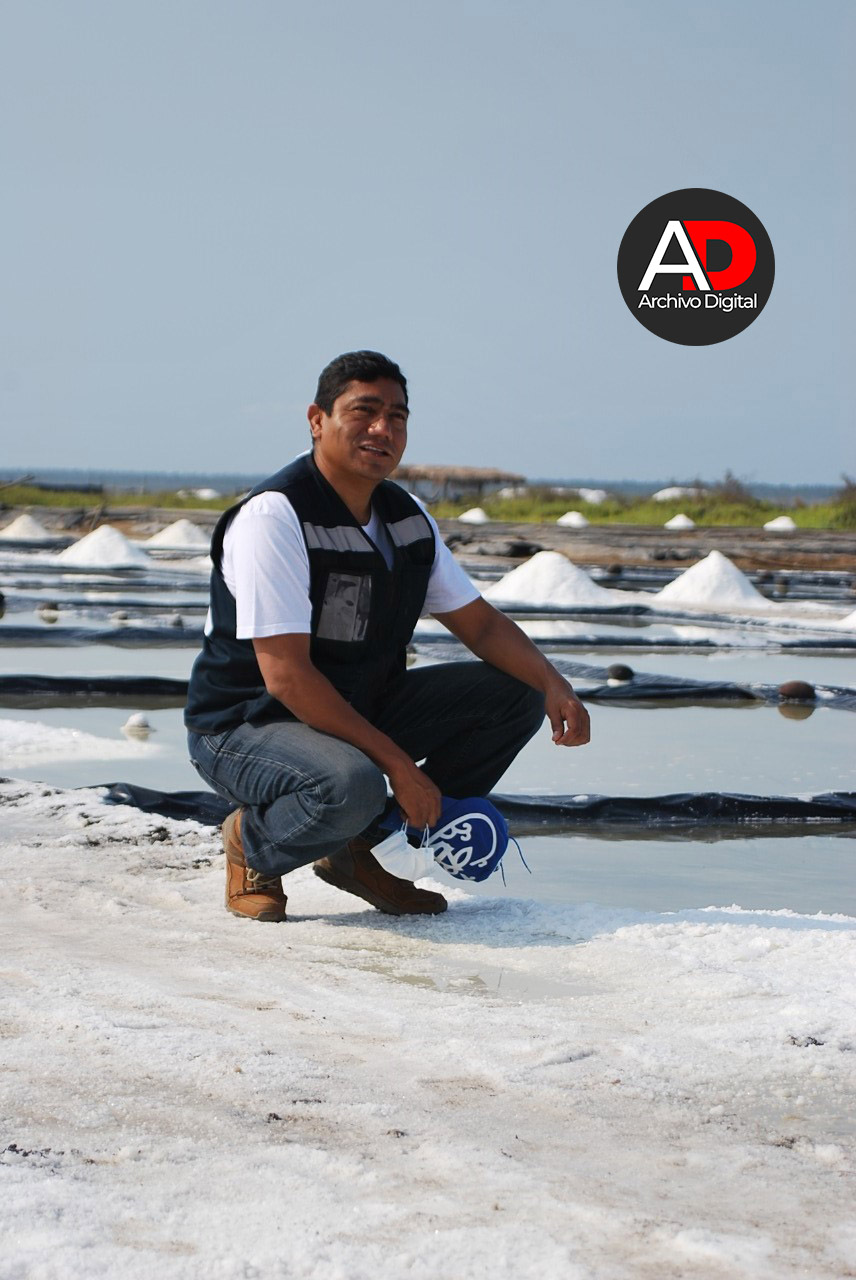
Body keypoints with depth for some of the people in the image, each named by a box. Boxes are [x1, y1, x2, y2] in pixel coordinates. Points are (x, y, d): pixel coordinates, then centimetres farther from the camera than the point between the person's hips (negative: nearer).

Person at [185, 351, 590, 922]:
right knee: (350, 787, -39)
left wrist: (554, 686, -10)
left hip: (359, 710, 8)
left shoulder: (408, 517, 4)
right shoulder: (273, 516, -21)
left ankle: (359, 848, 1)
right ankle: (252, 844, -3)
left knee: (515, 693, -2)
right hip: (246, 727, -8)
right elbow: (285, 675, -27)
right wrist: (398, 763, -28)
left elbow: (480, 622, 11)